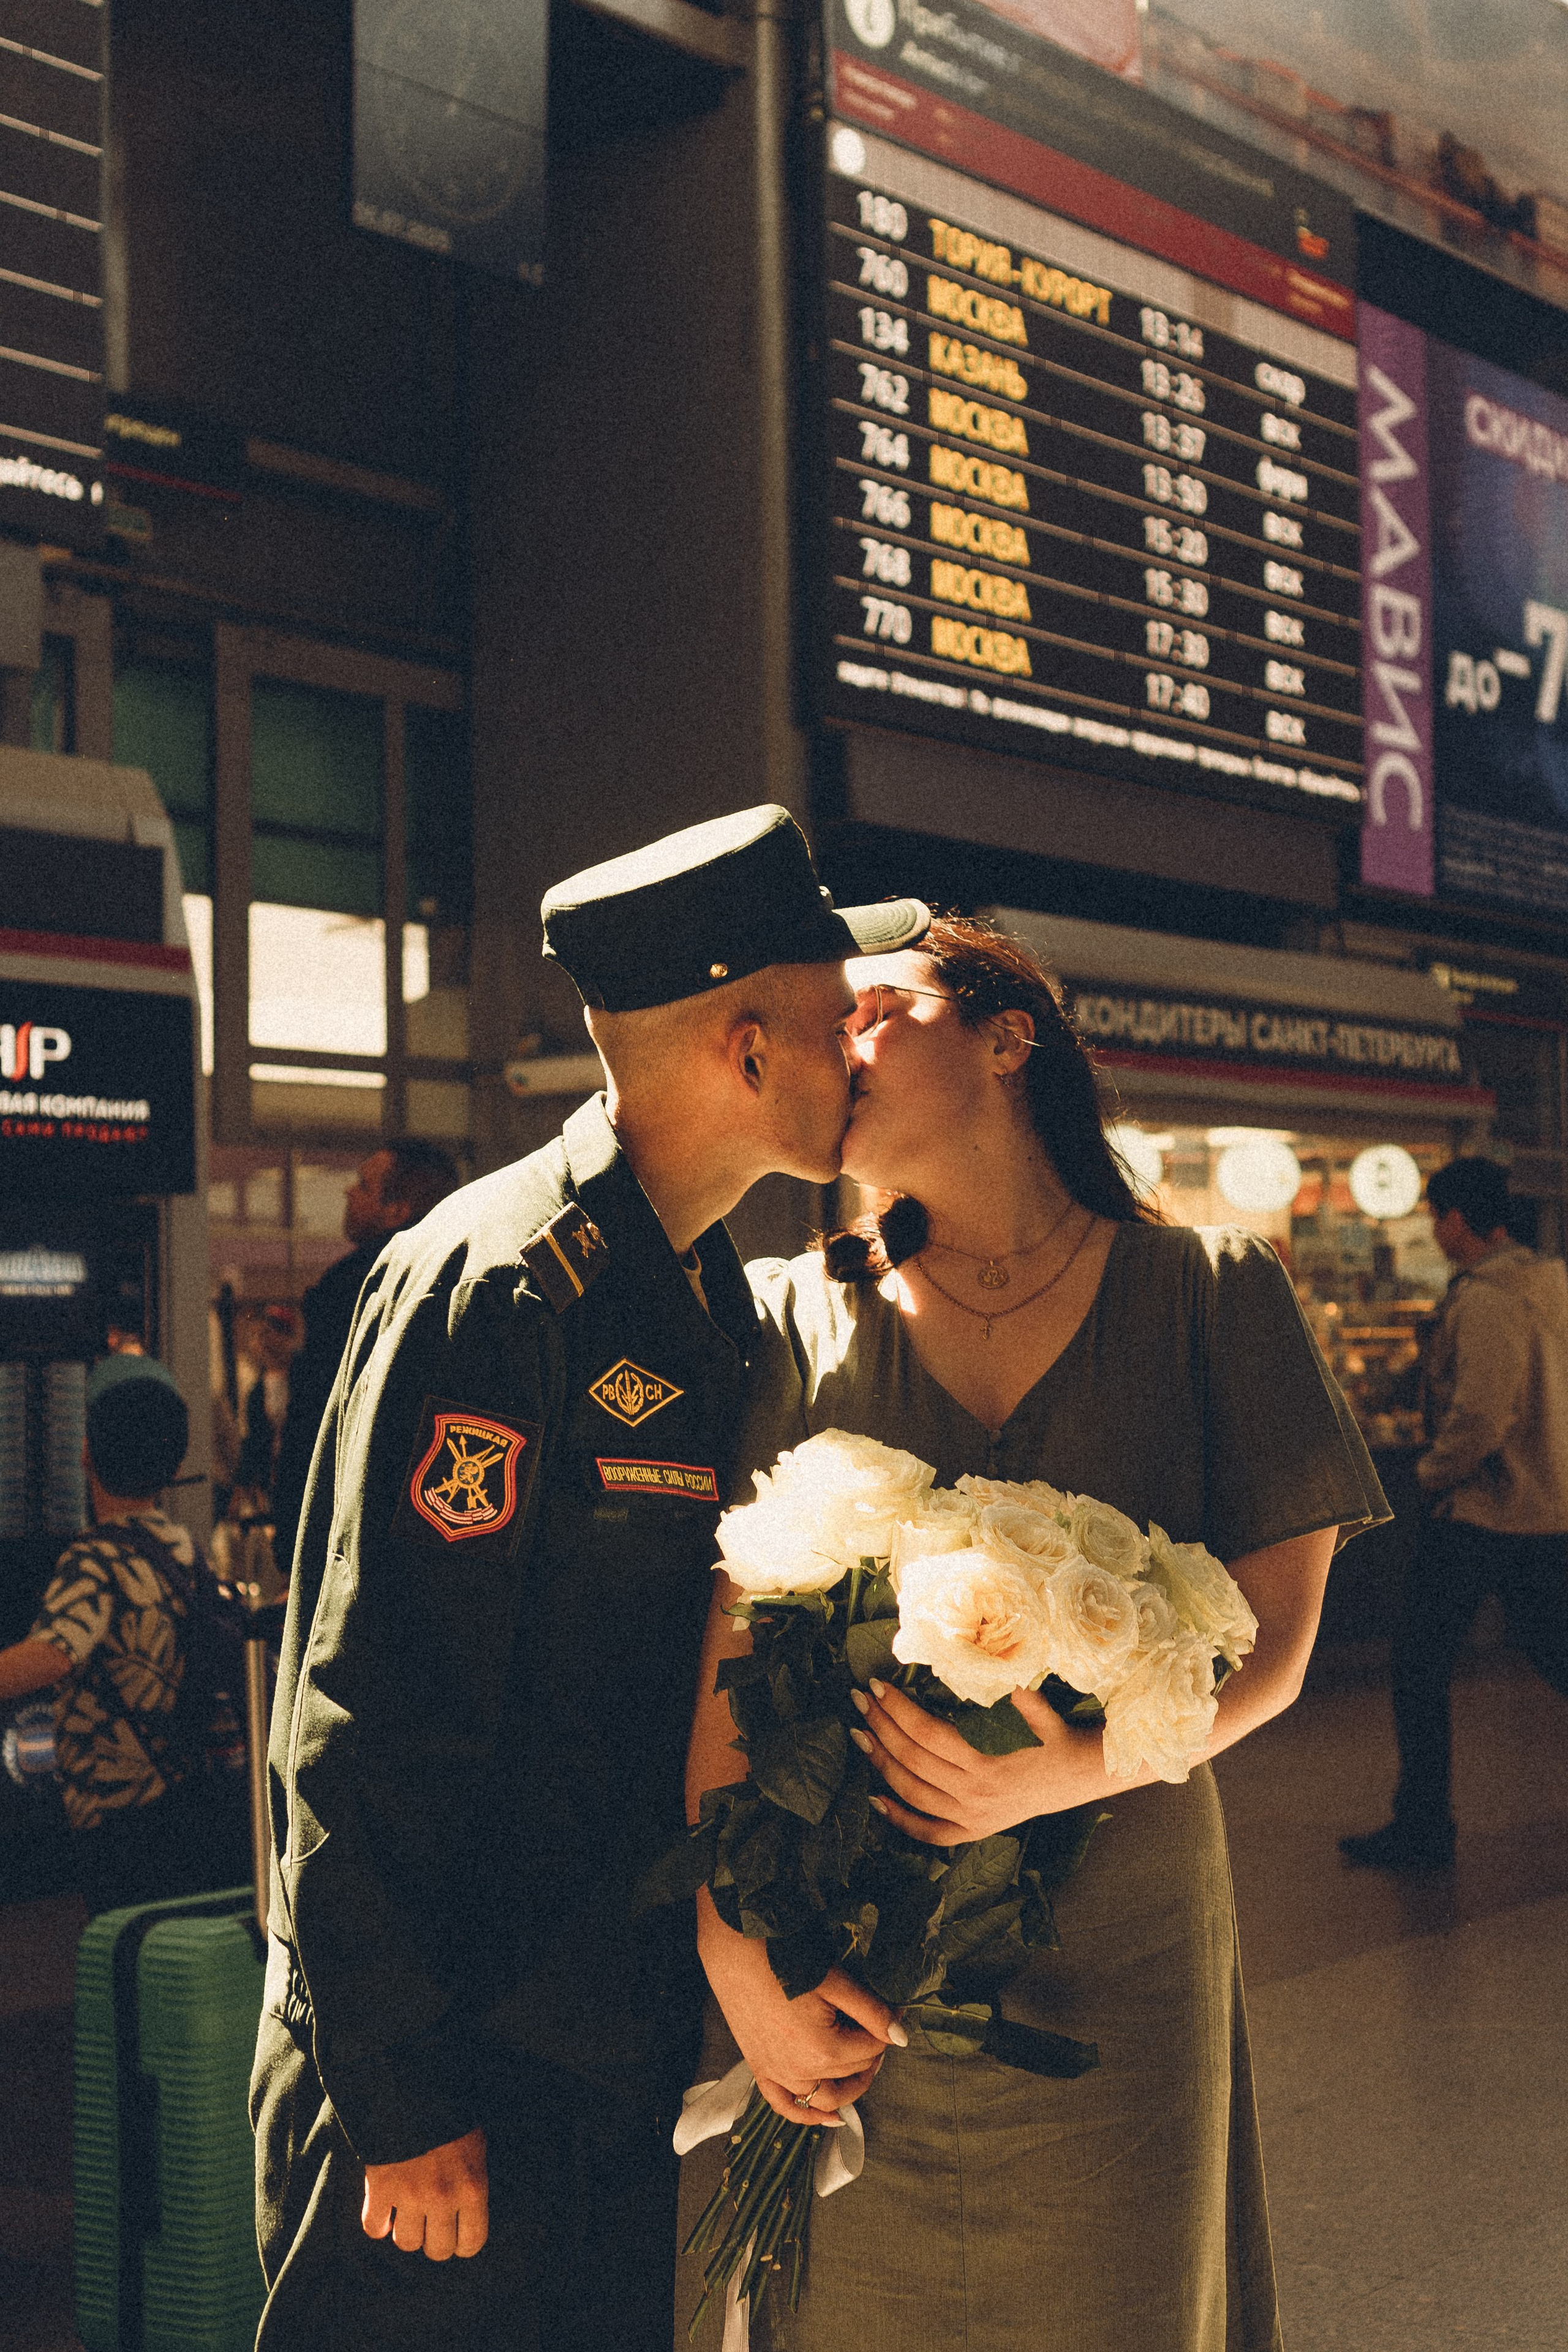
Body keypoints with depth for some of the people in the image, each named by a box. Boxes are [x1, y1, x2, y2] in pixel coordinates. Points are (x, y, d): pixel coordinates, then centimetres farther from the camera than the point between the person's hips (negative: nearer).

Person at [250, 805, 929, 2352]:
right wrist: (406, 2104, -19)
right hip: (445, 2070, -8)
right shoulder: (498, 1285, -19)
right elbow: (367, 1728, -21)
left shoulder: (715, 1298, 8)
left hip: (626, 2066, 8)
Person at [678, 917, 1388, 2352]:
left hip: (1113, 1966, 0)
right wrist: (737, 1954, -16)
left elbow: (1272, 1649, -2)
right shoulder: (797, 1318, 2)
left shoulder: (1214, 1295, 2)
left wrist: (1076, 1773, -19)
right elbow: (722, 1667, -4)